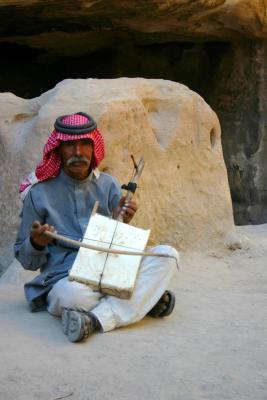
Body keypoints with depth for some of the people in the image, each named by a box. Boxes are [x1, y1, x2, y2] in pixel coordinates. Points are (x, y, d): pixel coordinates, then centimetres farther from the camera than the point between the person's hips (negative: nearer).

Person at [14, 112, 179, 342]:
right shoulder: (39, 193, 2)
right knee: (73, 295, -40)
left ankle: (98, 319, -31)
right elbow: (26, 260, 7)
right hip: (65, 278, -4)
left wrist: (122, 223, -8)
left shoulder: (108, 185, 11)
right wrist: (36, 243, -16)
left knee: (167, 254, -19)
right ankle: (144, 299, -16)